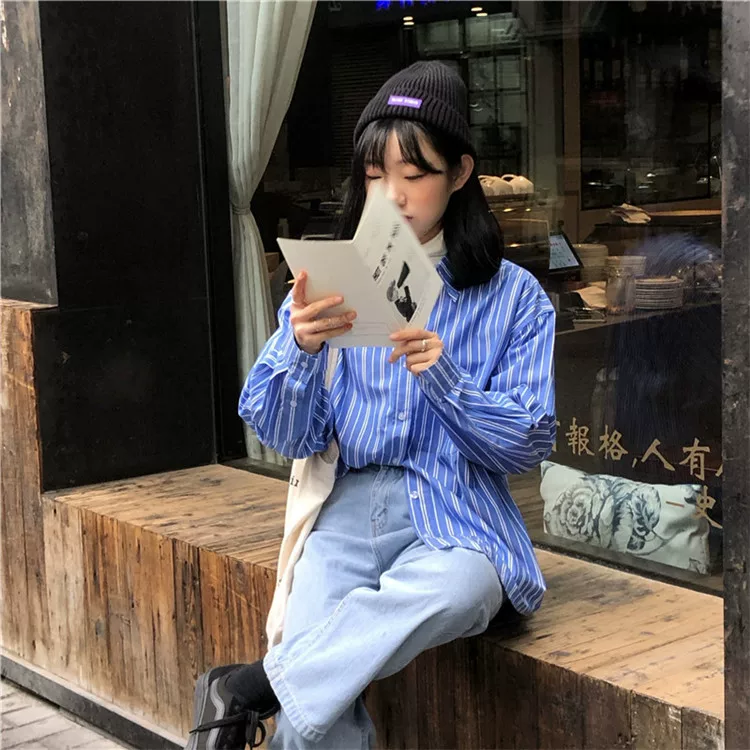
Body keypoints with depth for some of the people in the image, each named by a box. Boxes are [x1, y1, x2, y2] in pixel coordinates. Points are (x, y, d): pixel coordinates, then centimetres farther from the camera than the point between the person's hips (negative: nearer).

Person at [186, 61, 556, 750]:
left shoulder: (513, 298, 6)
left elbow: (529, 445, 0)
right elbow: (291, 440, 4)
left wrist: (443, 378, -16)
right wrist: (301, 349, -16)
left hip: (458, 517, 0)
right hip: (352, 507, 1)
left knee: (460, 587, -38)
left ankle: (247, 689, -28)